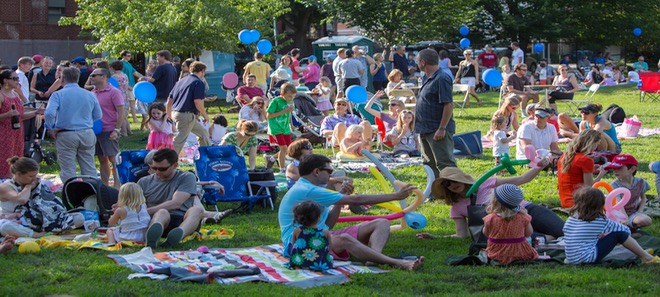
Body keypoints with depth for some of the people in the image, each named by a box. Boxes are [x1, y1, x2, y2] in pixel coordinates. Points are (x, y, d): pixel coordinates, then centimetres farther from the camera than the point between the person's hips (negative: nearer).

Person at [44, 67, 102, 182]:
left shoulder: (58, 95, -8)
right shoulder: (90, 95, 5)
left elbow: (49, 113, -21)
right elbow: (98, 115, 12)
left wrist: (51, 129, -6)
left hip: (66, 135, -3)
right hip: (87, 134, 3)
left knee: (68, 170, 2)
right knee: (89, 168, 10)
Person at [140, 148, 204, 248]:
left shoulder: (187, 177, 9)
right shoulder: (145, 182, 19)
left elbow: (176, 203, -5)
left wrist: (145, 211, -12)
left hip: (183, 222, 0)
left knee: (197, 209, -31)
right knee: (162, 212, -35)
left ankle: (178, 235, -64)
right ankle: (153, 238, -73)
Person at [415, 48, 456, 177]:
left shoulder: (442, 79, -17)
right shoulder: (429, 79, 14)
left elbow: (449, 105, -21)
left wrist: (442, 128, -24)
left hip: (438, 131, -10)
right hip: (426, 130, 10)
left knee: (445, 163, -10)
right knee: (430, 163, 16)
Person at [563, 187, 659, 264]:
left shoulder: (570, 220, 4)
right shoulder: (600, 222, -6)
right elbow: (626, 230, 4)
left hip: (571, 260, 6)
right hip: (587, 258, -6)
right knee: (619, 234, 0)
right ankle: (646, 257, 12)